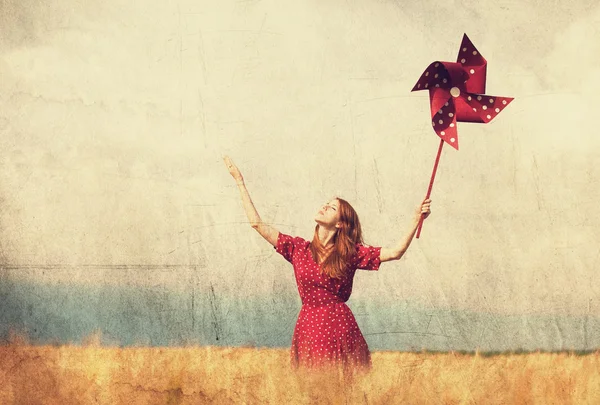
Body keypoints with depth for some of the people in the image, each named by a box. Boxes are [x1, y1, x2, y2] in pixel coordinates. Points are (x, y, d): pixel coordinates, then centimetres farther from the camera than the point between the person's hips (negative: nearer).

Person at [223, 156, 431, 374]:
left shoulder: (350, 253, 4)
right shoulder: (298, 248, 9)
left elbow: (395, 252, -1)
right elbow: (258, 224, 9)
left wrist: (416, 220, -10)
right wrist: (240, 182, 12)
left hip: (339, 326, -2)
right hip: (309, 327, 2)